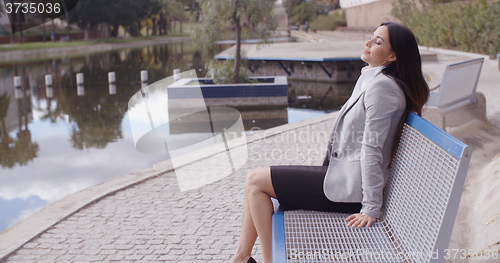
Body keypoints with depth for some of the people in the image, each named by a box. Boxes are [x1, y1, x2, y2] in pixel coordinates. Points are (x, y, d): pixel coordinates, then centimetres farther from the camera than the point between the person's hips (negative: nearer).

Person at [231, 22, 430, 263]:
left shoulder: (381, 87, -19)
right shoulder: (370, 80, 13)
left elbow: (372, 149, -22)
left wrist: (371, 209, -22)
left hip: (348, 188, -10)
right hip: (342, 174, 10)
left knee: (255, 180, -7)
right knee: (256, 178, 9)